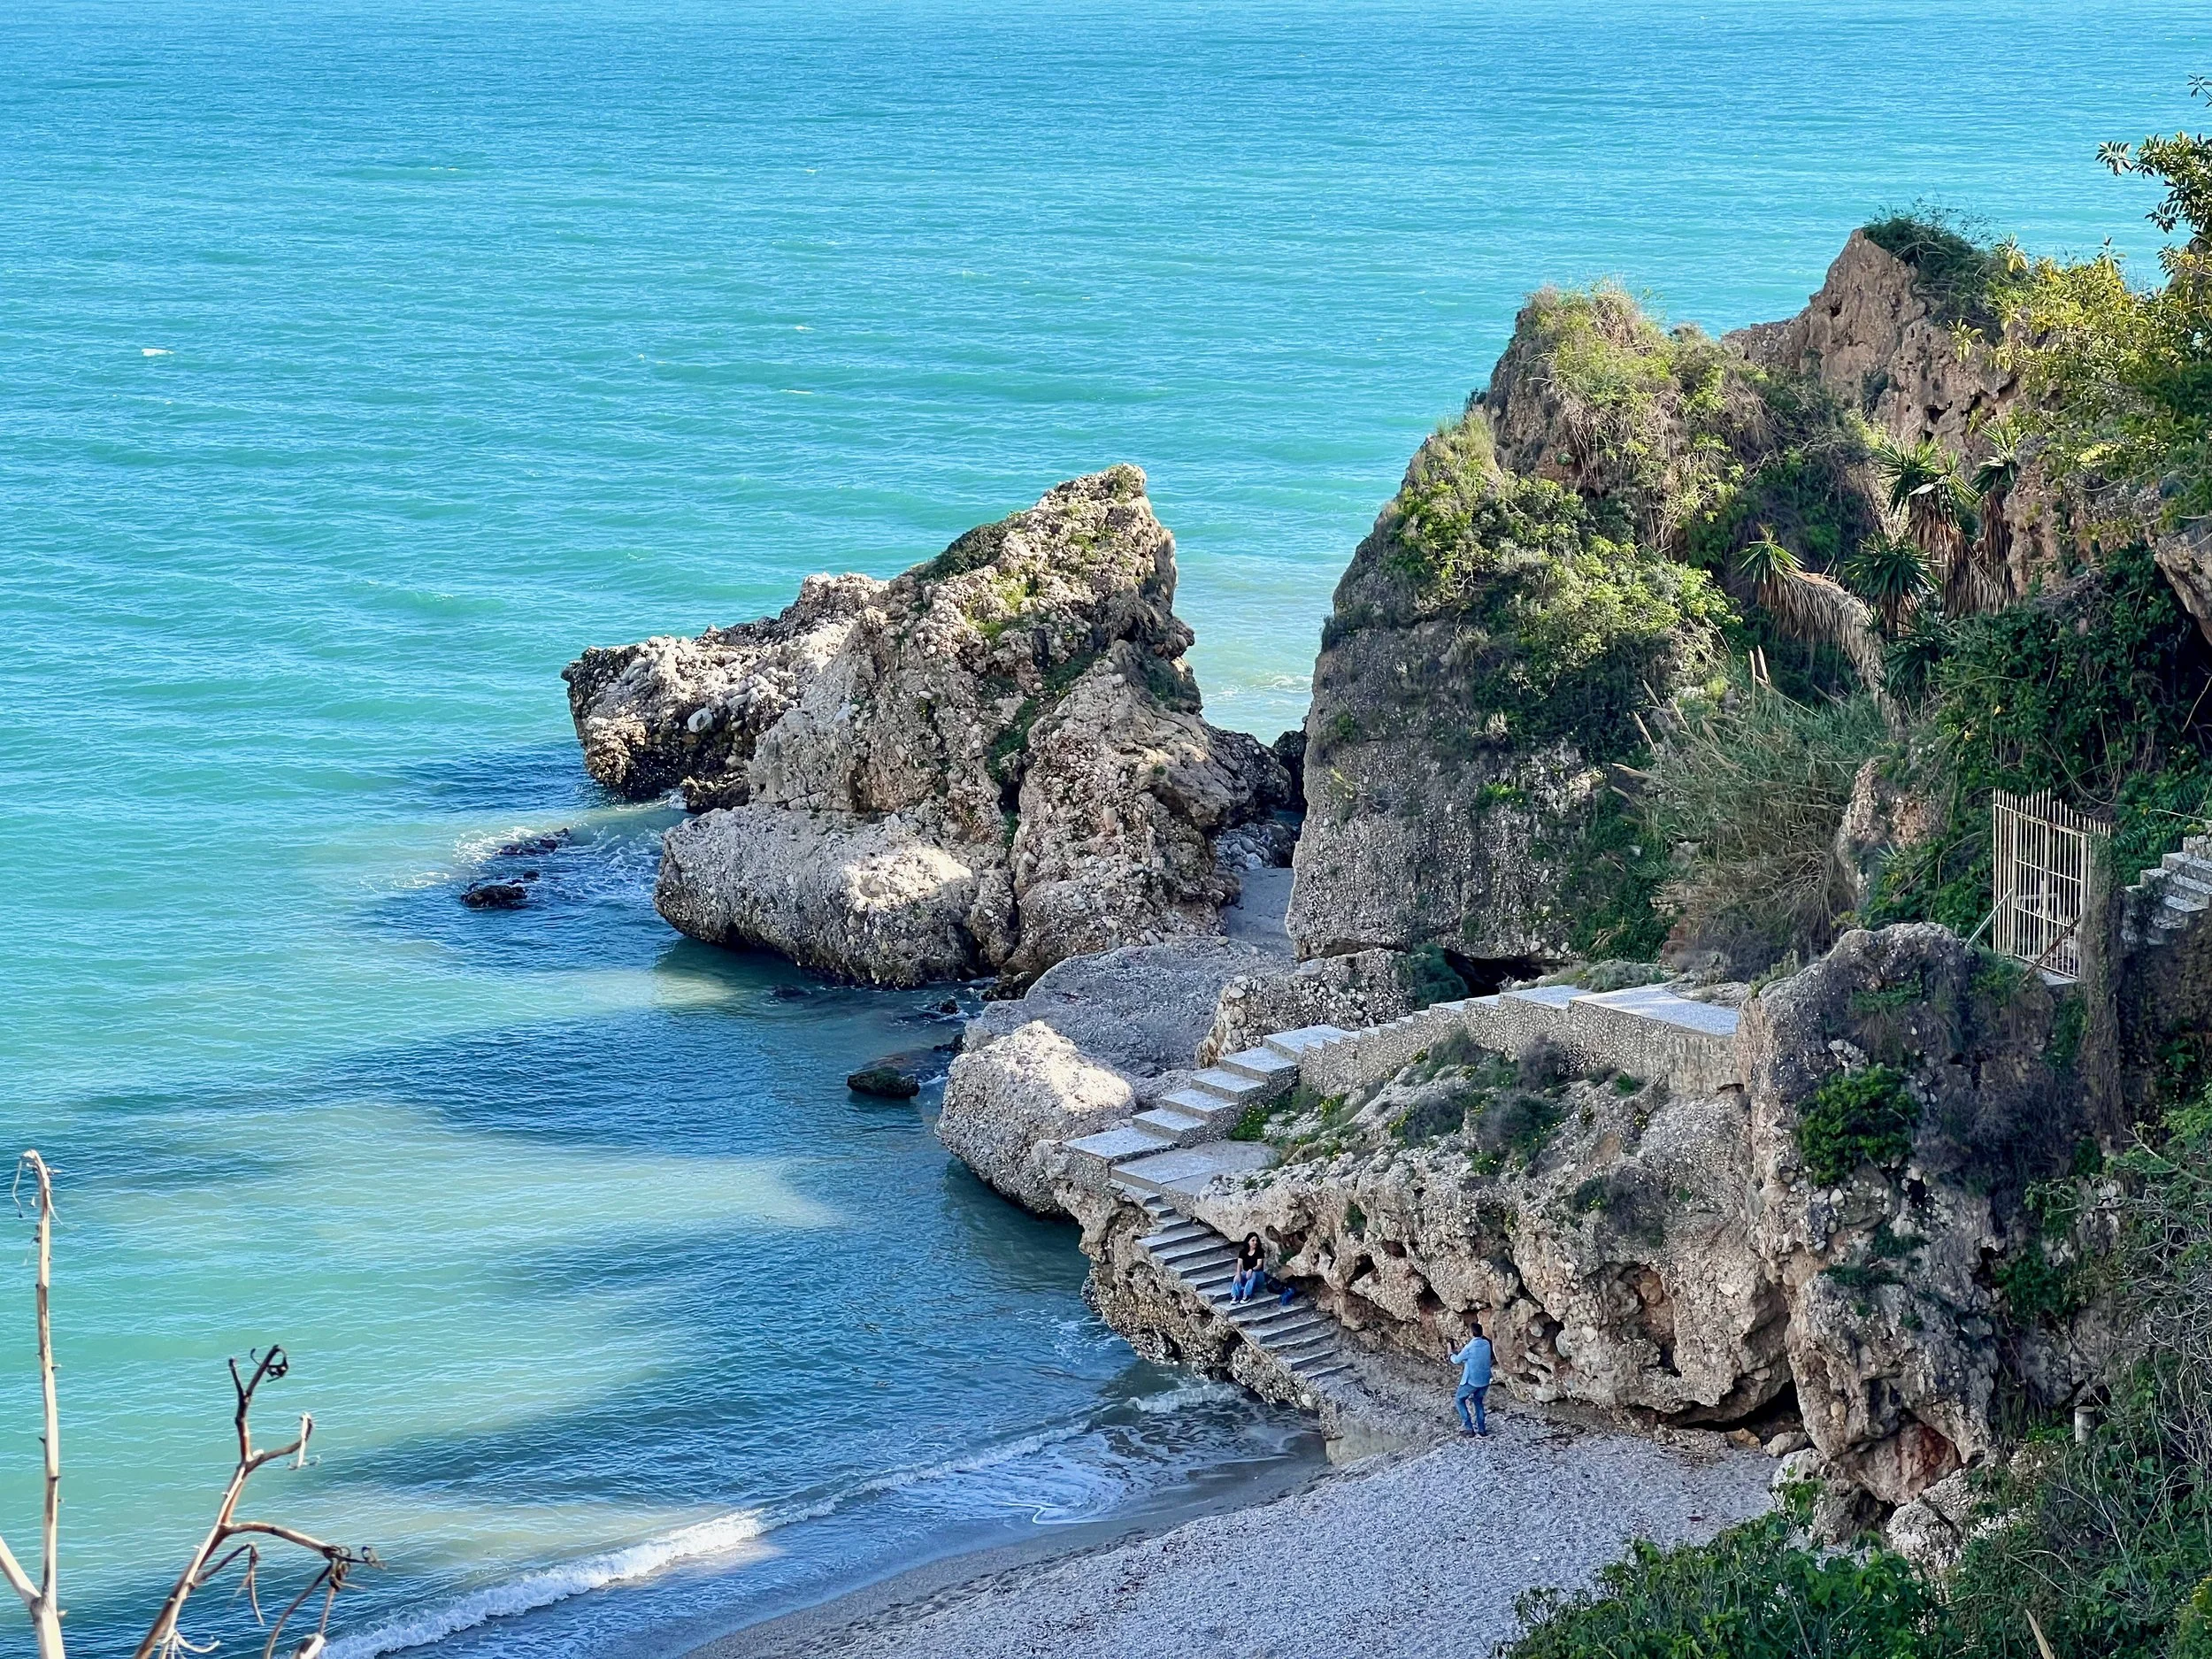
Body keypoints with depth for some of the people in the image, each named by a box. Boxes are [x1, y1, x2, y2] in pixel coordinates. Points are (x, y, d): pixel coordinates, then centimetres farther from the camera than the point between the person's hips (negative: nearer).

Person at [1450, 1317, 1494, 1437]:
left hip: (1472, 1381, -6)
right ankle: (1482, 1429, 20)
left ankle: (1468, 1427, 5)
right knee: (1478, 1401, 24)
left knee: (1459, 1400, 12)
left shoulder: (1470, 1347, -20)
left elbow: (1457, 1360, -5)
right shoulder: (1486, 1344, -1)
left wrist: (1452, 1356, 16)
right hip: (1485, 1380, 6)